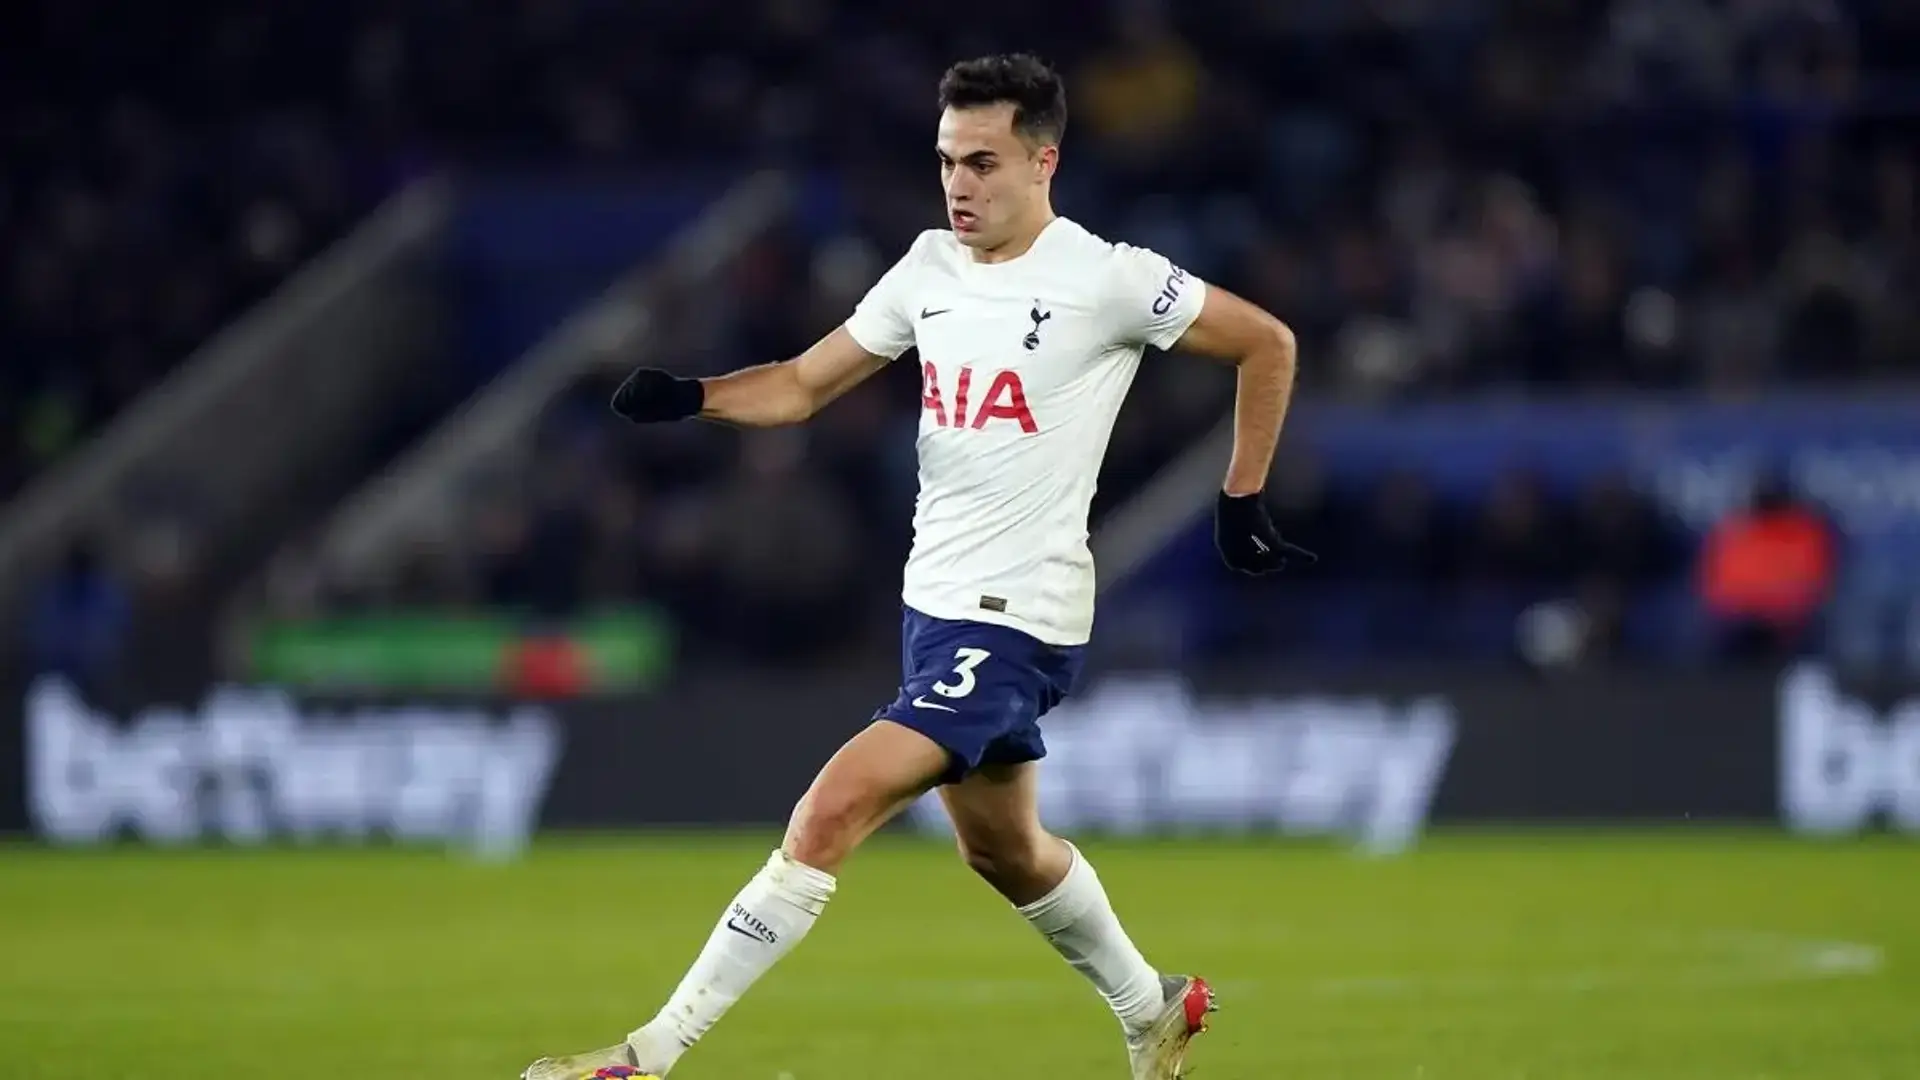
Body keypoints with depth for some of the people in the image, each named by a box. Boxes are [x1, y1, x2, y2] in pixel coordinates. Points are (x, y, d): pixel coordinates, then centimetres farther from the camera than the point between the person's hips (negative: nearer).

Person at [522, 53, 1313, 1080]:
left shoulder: (1105, 280, -12)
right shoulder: (931, 267, 6)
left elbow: (1268, 344, -2)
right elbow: (803, 384, 10)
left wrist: (1241, 503, 1)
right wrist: (689, 397, -8)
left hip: (1014, 623, -8)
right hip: (932, 608, 8)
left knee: (828, 816, -18)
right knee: (1004, 851, 24)